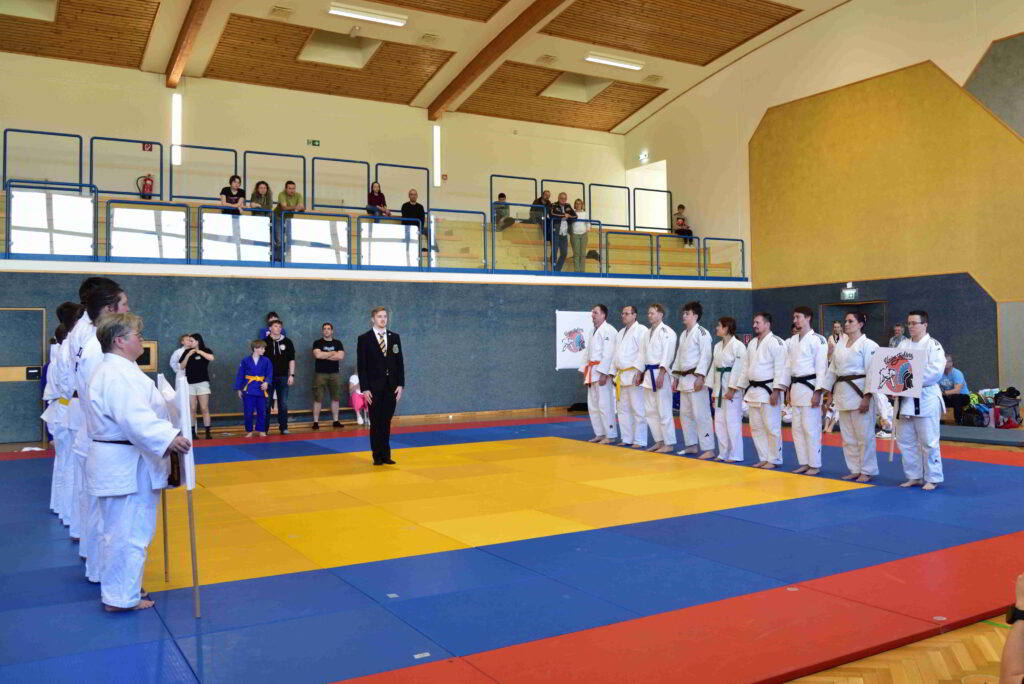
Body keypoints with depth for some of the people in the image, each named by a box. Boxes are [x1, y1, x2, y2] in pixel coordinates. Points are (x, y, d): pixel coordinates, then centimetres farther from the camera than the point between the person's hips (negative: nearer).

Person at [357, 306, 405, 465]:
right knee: (376, 423, 4)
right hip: (374, 388, -3)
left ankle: (386, 455, 14)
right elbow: (361, 366, -5)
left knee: (386, 422, 7)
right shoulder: (364, 339, -2)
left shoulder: (394, 337, 8)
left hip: (391, 387, 3)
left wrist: (400, 385, 0)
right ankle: (378, 456, 12)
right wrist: (365, 389, -11)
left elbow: (400, 362, 8)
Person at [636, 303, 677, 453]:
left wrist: (661, 374, -22)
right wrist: (640, 373, 16)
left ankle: (668, 444, 0)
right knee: (650, 410, 11)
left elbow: (668, 354, -16)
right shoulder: (649, 333, 17)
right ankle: (659, 441, 20)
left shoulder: (666, 332, -9)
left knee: (664, 410, -7)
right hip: (649, 373, 9)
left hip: (660, 373, -9)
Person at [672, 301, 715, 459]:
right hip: (684, 378, 9)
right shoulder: (683, 334, 17)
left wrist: (700, 377, -22)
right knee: (685, 413, 14)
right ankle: (692, 445, 24)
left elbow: (706, 356, -17)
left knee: (701, 414, -10)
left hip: (696, 378, -9)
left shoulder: (702, 333, -10)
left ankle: (708, 449, -6)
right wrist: (676, 377, 18)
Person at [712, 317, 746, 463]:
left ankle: (736, 455, 4)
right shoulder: (717, 346, 12)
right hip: (719, 387, 8)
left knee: (733, 422, -5)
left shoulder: (738, 346, -11)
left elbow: (739, 370, -15)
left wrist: (732, 390, -17)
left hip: (733, 388, -8)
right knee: (719, 422, 11)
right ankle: (723, 453, 21)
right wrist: (714, 390, 14)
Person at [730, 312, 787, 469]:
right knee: (756, 427, 11)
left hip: (768, 390, -8)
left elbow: (781, 368, -16)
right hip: (753, 390, 8)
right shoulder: (752, 343, 15)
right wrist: (735, 388, 17)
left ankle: (775, 459, 7)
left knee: (771, 427, -4)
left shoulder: (776, 342, -11)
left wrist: (776, 390, -22)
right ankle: (764, 458, 21)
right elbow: (746, 368, 19)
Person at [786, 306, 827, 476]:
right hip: (795, 387, 8)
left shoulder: (818, 340, -9)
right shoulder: (792, 340, 13)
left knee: (811, 428, -4)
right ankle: (804, 463, 19)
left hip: (810, 386, -7)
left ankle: (815, 465, 6)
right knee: (797, 428, 10)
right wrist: (789, 390, 15)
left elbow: (822, 368, -12)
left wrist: (818, 392, -16)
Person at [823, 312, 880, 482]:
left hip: (860, 392, -7)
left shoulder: (868, 345, -8)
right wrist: (829, 392, 13)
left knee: (864, 434, -3)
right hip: (842, 392, 7)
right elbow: (832, 369, 17)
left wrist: (866, 398, -18)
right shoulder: (841, 344, 13)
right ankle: (855, 470, 22)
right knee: (847, 435, 12)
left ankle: (867, 471, 9)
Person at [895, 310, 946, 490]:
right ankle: (914, 477, 24)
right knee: (905, 440, 11)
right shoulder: (903, 345, 12)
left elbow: (935, 371, -17)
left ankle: (933, 478, 12)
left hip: (925, 398, -6)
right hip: (905, 398, 6)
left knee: (928, 441, -1)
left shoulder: (933, 345, -6)